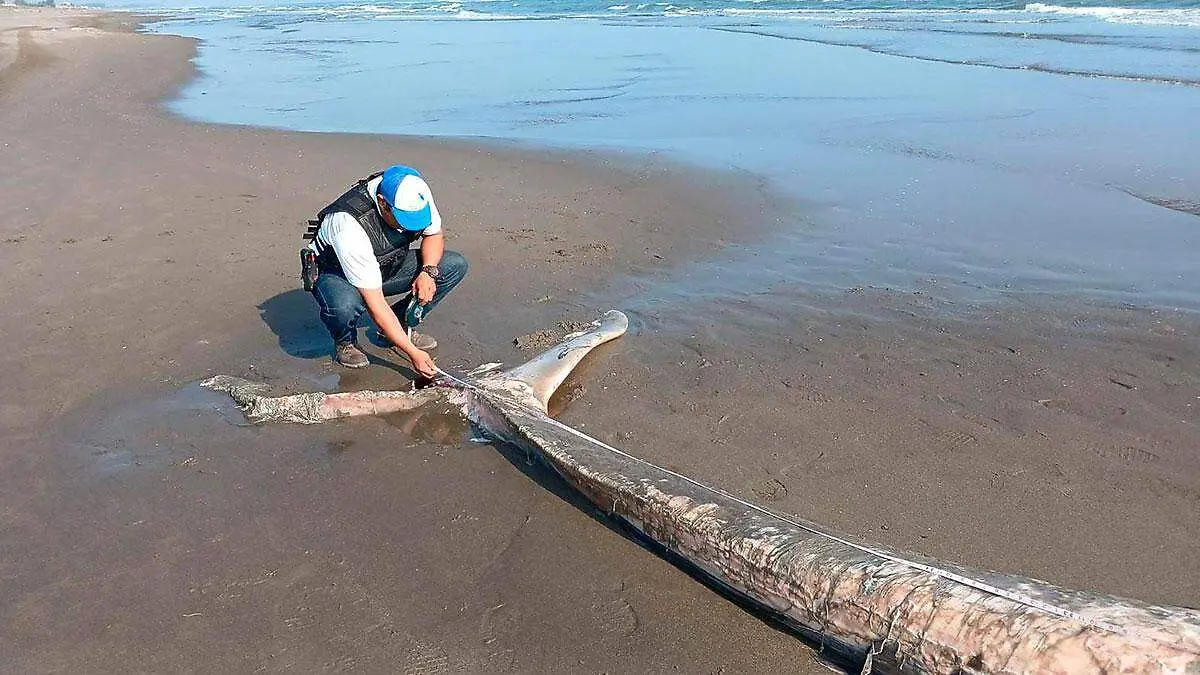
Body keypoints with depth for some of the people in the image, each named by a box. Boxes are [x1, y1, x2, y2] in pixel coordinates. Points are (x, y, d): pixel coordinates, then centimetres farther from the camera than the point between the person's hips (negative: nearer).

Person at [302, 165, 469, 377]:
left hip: (387, 265, 6)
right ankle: (345, 342, -5)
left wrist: (428, 271, -22)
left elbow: (435, 234, -1)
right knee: (345, 306, -42)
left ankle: (400, 324, 2)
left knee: (455, 266, -12)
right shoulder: (350, 226, -39)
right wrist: (413, 353, -35)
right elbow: (375, 304, -36)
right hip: (335, 272, -6)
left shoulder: (416, 194, -23)